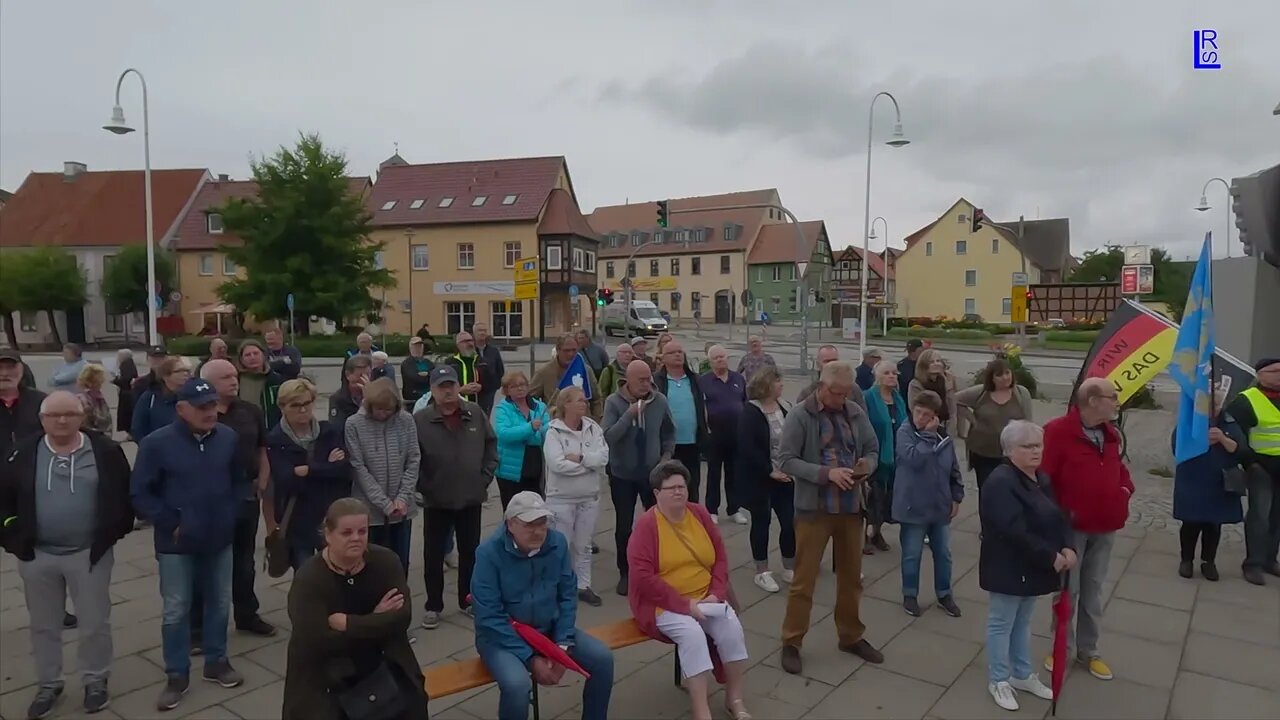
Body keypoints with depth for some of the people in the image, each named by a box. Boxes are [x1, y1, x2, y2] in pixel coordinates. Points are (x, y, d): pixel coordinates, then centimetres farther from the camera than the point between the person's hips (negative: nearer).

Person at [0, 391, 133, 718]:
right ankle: (48, 685, 34)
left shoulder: (105, 450, -7)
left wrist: (115, 530, -4)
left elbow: (124, 494, 0)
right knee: (43, 625, 16)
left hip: (90, 553, -2)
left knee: (95, 622, 9)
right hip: (37, 555, 2)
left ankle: (95, 681, 28)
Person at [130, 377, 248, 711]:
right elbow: (140, 494, -8)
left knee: (219, 603, 15)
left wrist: (230, 514, 2)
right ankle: (177, 675, 22)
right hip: (177, 543, -3)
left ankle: (216, 662, 32)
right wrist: (170, 524, -10)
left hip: (220, 539, 3)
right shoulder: (156, 443, -13)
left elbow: (240, 481, 11)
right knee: (176, 610, 7)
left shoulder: (228, 438, -4)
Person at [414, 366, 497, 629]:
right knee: (433, 555, 8)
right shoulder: (420, 420, -10)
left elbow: (491, 446, 6)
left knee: (470, 552, 14)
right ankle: (433, 606, 23)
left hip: (471, 498, 3)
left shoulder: (475, 414, -1)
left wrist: (485, 478, 0)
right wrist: (424, 487, -10)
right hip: (437, 501, -2)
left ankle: (468, 601, 30)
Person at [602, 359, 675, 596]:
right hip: (622, 474, -2)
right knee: (624, 526, 8)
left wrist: (666, 456, -2)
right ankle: (624, 573, 24)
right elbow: (607, 436, -22)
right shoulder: (614, 402, -13)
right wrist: (629, 415, -29)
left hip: (653, 472, 2)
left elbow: (669, 432, 8)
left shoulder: (659, 401, -6)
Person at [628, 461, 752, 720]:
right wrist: (684, 605, -21)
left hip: (705, 598, 5)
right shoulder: (646, 524, -14)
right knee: (693, 634, -30)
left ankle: (734, 699, 1)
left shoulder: (700, 514, 3)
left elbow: (721, 556, 8)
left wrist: (717, 593, -8)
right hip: (663, 604, -5)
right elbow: (642, 577, -20)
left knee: (732, 628, -19)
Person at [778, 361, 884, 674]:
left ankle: (851, 637, 35)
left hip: (851, 507, 5)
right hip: (814, 508, -5)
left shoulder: (856, 413, 2)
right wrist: (826, 473, -24)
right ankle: (791, 643, 17)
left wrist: (867, 465, -11)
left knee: (851, 577, 18)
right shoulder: (800, 415, -12)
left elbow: (873, 449, 12)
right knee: (804, 579, 3)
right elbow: (787, 460, -14)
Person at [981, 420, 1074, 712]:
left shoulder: (1042, 479, 8)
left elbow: (1059, 516, 8)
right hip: (1007, 568, -8)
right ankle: (998, 681, 21)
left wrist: (1067, 547, -10)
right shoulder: (1000, 482, -23)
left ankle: (1022, 675, 37)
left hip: (1032, 568, 9)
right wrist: (1051, 557, -22)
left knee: (1022, 623, 22)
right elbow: (1015, 531, -28)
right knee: (1002, 624, 6)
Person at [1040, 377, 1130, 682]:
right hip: (1071, 526, -6)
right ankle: (1062, 647, 23)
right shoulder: (1058, 431, -17)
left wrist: (1125, 489, 4)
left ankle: (1088, 651, 29)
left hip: (1104, 526, 7)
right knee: (1068, 590, 6)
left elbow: (1118, 467, 22)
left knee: (1093, 591, 16)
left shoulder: (1110, 434, 7)